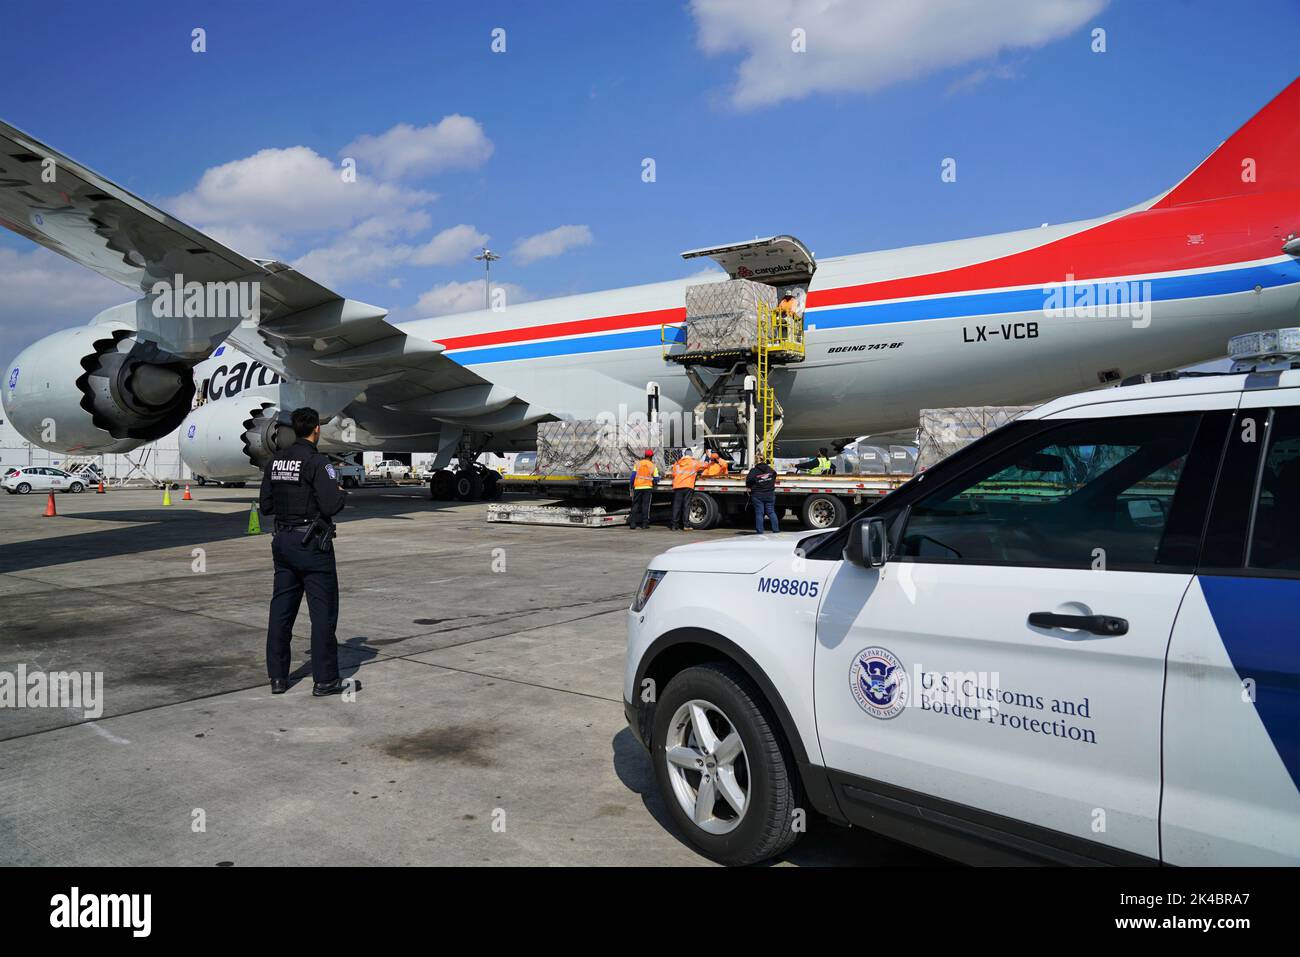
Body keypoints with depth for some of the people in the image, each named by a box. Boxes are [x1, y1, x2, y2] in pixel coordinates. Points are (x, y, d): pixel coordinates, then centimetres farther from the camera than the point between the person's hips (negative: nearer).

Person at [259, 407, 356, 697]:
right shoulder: (316, 462, -14)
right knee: (323, 611, -1)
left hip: (282, 540, 8)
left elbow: (266, 506, 11)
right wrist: (341, 493, -1)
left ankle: (277, 677, 17)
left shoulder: (274, 462, 9)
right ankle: (325, 680, 3)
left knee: (281, 609, 12)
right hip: (311, 543, -7)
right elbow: (331, 506, -21)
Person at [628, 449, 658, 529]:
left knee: (635, 505, 7)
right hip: (648, 487, -1)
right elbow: (656, 478, 1)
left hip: (637, 487, 1)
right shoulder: (653, 466, 2)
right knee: (646, 505, 2)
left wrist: (631, 486, 9)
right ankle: (644, 524, -1)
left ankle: (632, 523, 2)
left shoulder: (638, 463, 4)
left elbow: (633, 475, 1)